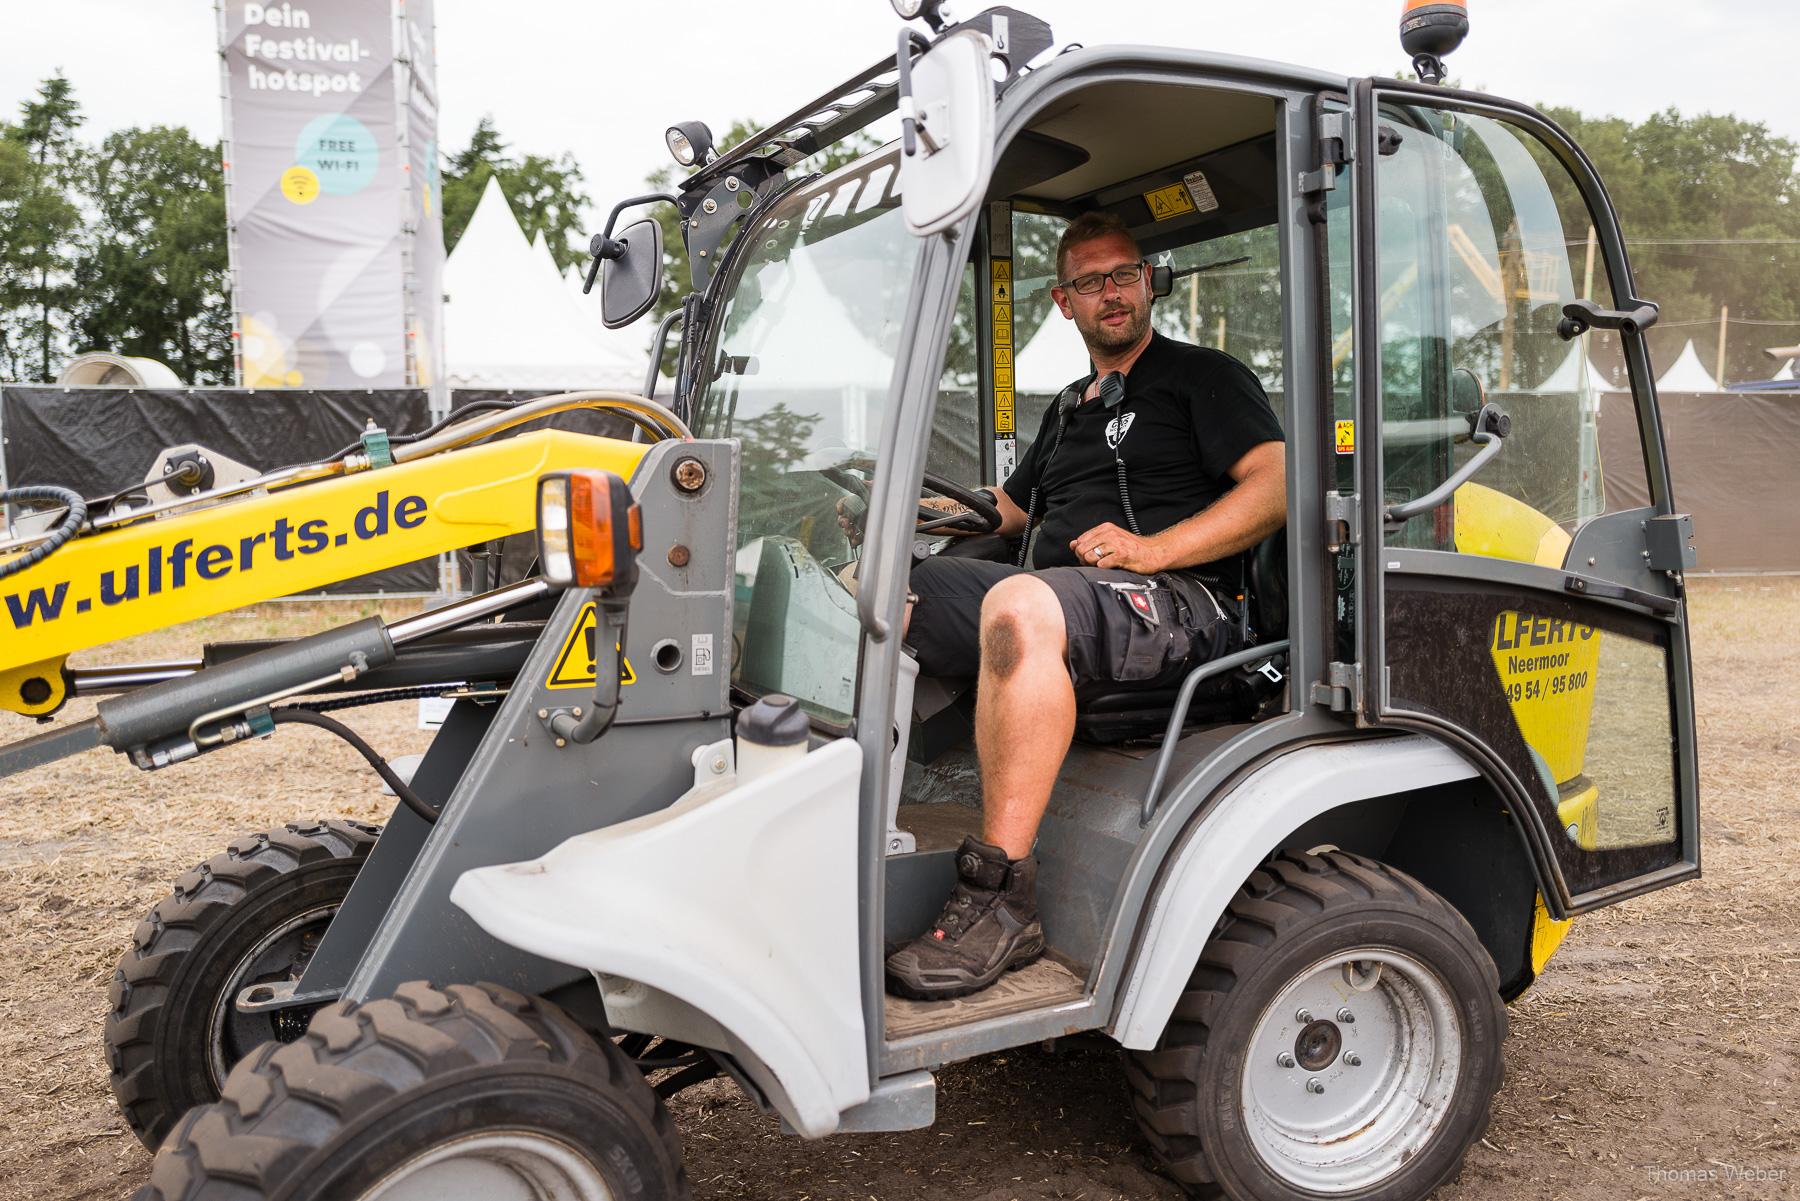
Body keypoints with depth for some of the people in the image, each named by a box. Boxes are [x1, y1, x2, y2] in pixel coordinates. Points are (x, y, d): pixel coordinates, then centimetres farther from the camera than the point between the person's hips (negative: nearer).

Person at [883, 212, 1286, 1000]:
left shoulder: (1205, 376, 10)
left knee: (1018, 607, -40)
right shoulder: (1069, 410, 31)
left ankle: (1001, 900, -37)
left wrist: (1152, 549, -16)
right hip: (1055, 591, 7)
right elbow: (1004, 512, 37)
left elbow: (1276, 488, -4)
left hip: (1178, 605, -7)